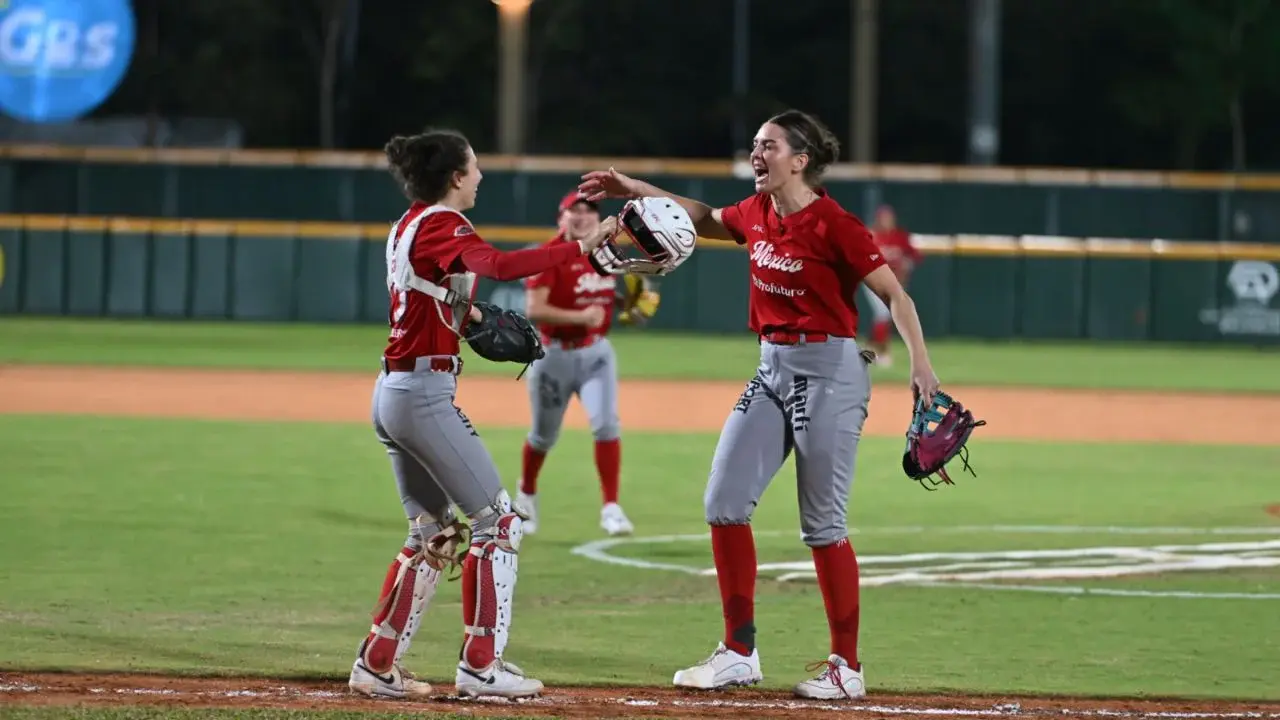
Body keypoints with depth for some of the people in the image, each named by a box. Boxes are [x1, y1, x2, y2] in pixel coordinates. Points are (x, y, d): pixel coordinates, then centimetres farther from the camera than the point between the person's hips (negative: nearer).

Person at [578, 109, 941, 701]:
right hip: (772, 369, 8)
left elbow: (892, 292, -16)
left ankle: (847, 667, 6)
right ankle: (739, 653, 10)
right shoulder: (756, 214, 7)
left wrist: (919, 362, -29)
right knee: (724, 500, 2)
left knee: (822, 523, -4)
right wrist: (636, 190, 21)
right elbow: (706, 219, 28)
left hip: (829, 369, -8)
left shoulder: (832, 224, -15)